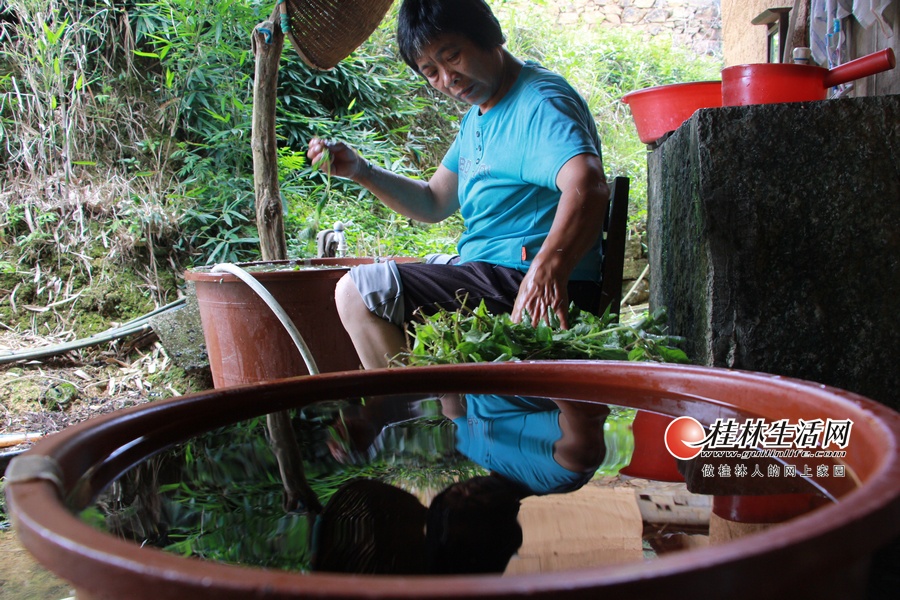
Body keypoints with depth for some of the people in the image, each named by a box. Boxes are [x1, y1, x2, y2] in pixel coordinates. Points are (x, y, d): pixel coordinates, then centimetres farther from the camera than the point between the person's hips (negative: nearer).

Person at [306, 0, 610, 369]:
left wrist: (548, 269, -50)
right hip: (488, 275, 11)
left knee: (358, 293, -19)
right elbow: (434, 204, 21)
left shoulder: (540, 101, -14)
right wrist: (360, 170, 9)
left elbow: (587, 186, -33)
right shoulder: (475, 120, 16)